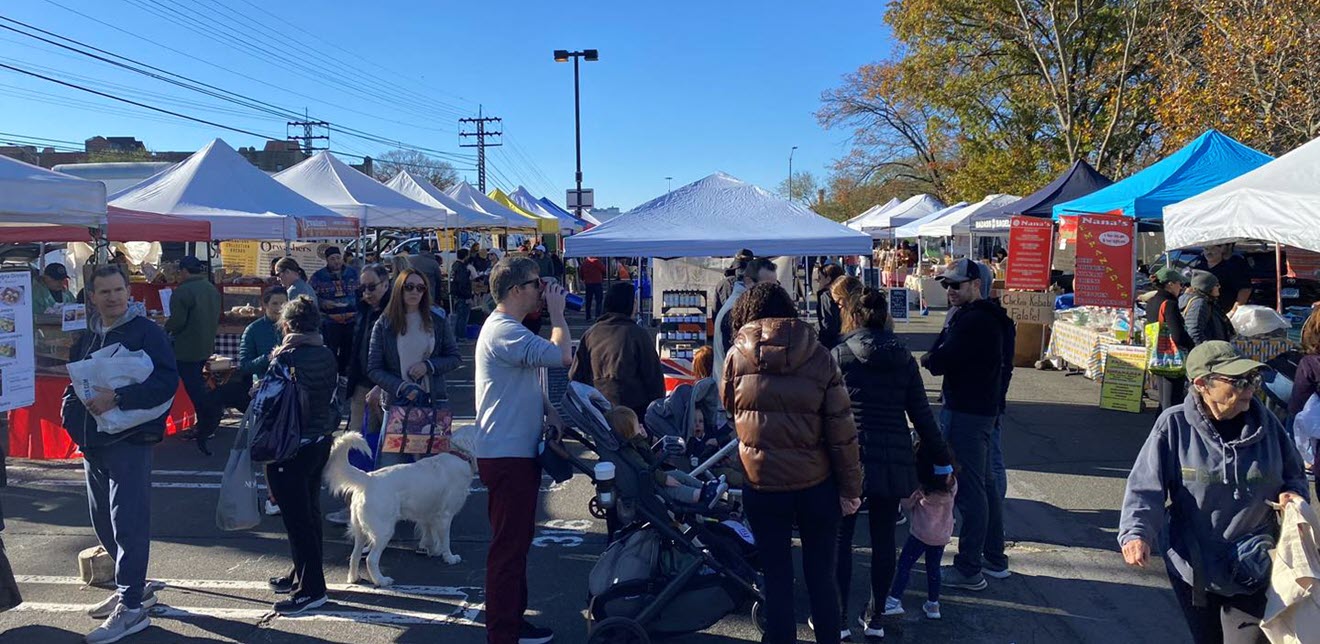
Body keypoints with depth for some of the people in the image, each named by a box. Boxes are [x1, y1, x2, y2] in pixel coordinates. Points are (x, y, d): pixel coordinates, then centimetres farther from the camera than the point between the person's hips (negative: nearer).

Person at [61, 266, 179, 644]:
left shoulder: (146, 332, -7)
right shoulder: (86, 337, 14)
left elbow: (167, 380, -17)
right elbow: (74, 381, 22)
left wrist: (117, 398, -23)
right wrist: (72, 416, 5)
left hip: (129, 440, -8)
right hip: (92, 442, 8)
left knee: (128, 524, -6)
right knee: (103, 523, 15)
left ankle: (131, 607, 1)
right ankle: (133, 587, 32)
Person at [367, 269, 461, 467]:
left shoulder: (438, 322, 5)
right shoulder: (384, 325, 2)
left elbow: (455, 358, 8)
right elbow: (373, 369, -1)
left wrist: (429, 366, -9)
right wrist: (403, 387, -14)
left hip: (432, 400, 1)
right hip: (396, 402, -1)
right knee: (391, 463, -2)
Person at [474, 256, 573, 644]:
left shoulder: (507, 328, 15)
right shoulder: (504, 331, -20)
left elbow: (525, 382, 23)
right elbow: (562, 356, -29)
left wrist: (547, 408, 6)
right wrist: (557, 311, -14)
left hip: (514, 452, 11)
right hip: (508, 455, -11)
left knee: (514, 543, 19)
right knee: (508, 547, -3)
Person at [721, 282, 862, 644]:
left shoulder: (737, 356, -4)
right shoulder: (819, 357, -6)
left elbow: (727, 406, 13)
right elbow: (842, 430, -6)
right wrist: (850, 488, 1)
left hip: (762, 486, 0)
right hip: (816, 485, 0)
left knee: (777, 577, 13)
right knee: (820, 575, 16)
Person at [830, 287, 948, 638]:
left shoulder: (839, 355, -4)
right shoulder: (904, 358, 6)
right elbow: (922, 415, 5)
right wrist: (942, 458, 14)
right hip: (894, 461, 3)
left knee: (840, 537, 9)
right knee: (884, 539, 13)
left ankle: (839, 619, 13)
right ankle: (875, 618, 24)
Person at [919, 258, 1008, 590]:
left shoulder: (972, 320, -19)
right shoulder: (986, 316, 15)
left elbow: (938, 361, -20)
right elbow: (939, 356, 13)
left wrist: (929, 358, -2)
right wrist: (937, 358, -6)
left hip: (966, 413, -11)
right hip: (983, 409, 11)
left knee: (969, 489, -5)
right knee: (985, 483, 17)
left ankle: (969, 569, 2)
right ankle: (994, 558, 29)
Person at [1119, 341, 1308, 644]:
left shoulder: (1265, 422, -4)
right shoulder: (1175, 425, -13)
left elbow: (1294, 475, 13)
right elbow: (1146, 487, -15)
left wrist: (1292, 494, -10)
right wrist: (1137, 533, -31)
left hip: (1253, 570, 1)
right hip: (1193, 569, -1)